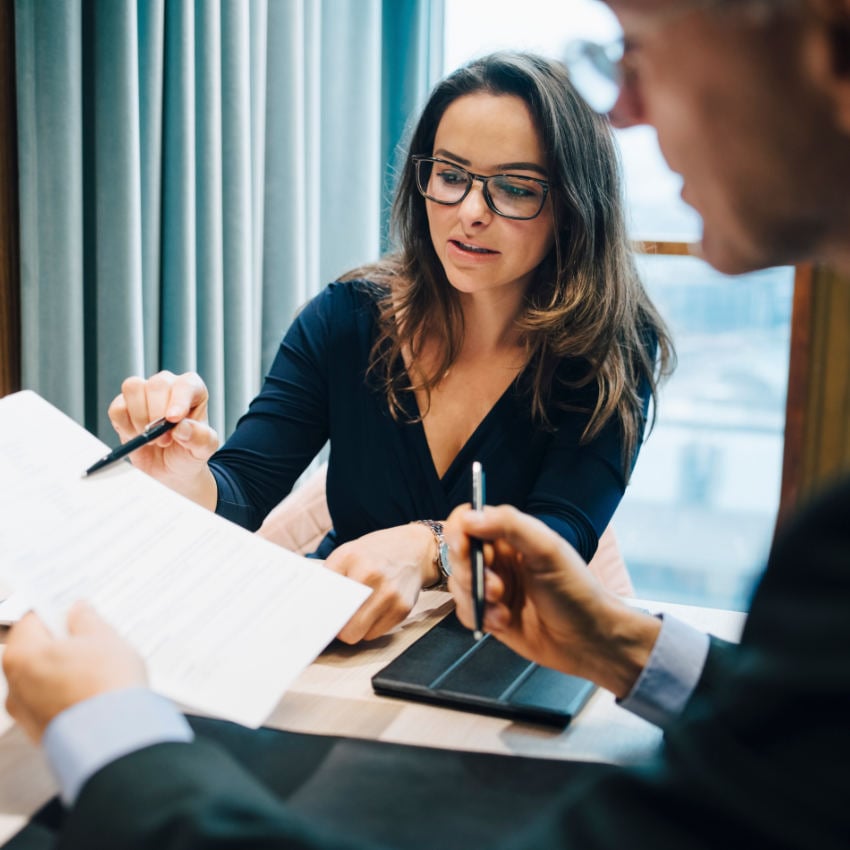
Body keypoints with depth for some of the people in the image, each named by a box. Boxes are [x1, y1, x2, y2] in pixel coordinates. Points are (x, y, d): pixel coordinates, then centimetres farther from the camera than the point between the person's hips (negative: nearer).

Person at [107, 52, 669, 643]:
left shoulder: (615, 349, -8)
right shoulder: (346, 320, -3)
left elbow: (563, 534, -19)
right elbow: (241, 496, -7)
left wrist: (427, 549, -38)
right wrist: (187, 482, -30)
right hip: (334, 631, 2)